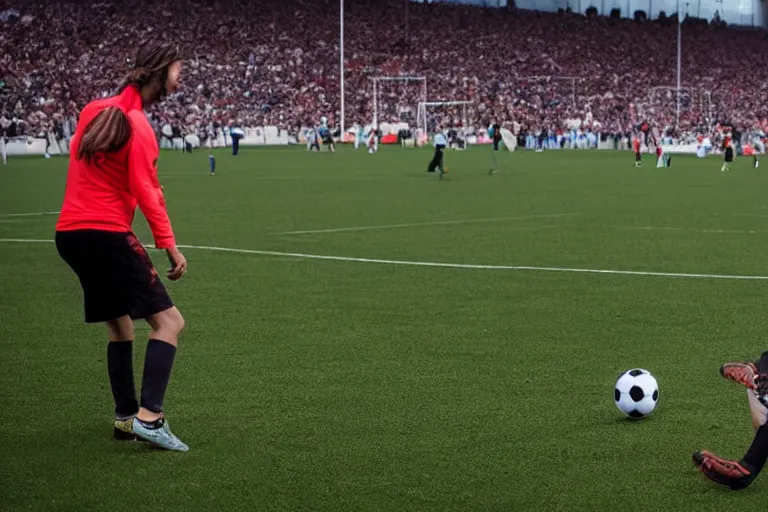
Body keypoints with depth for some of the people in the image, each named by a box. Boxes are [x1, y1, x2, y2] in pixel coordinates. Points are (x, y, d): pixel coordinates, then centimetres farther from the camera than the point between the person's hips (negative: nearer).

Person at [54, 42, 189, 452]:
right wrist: (169, 245, -16)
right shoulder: (136, 125, -11)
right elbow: (146, 191, -16)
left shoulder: (93, 110, 12)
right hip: (107, 234, -9)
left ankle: (126, 418, 20)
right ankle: (148, 417, -17)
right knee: (168, 321, -8)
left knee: (119, 325, 19)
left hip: (71, 232, 9)